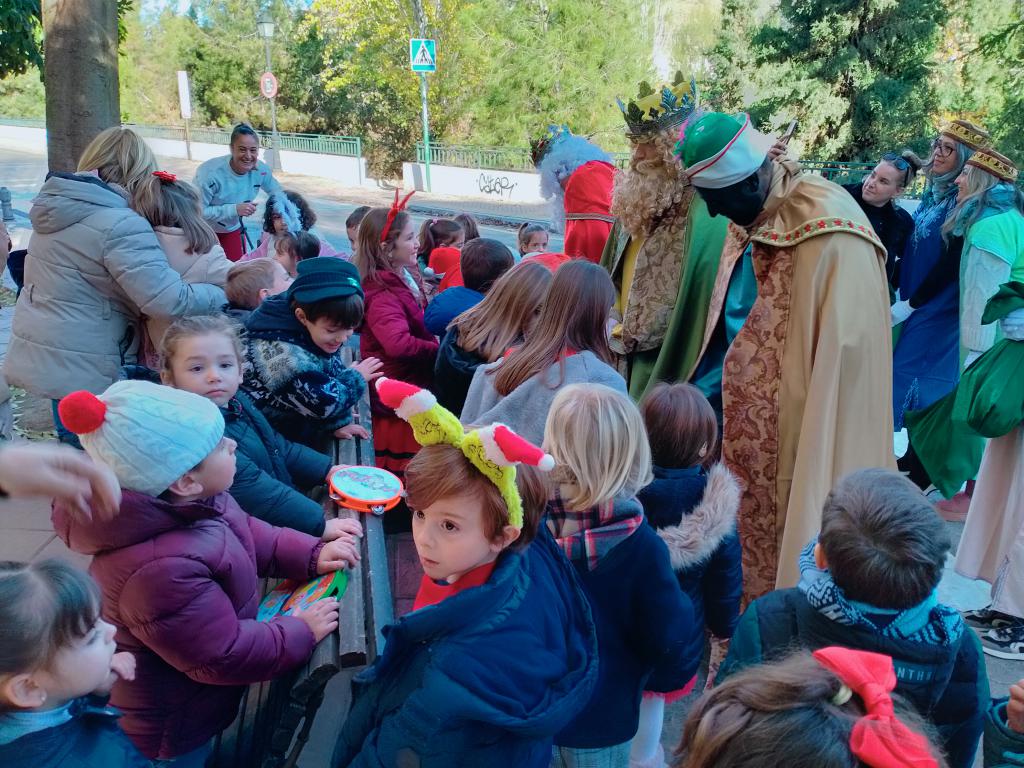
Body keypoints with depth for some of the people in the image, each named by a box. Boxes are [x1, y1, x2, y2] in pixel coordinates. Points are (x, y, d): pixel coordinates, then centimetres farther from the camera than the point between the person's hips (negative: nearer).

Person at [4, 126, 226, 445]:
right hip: (86, 370, -8)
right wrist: (227, 294, -13)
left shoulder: (56, 206, 7)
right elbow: (169, 301, -26)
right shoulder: (121, 225, -21)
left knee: (73, 446, 22)